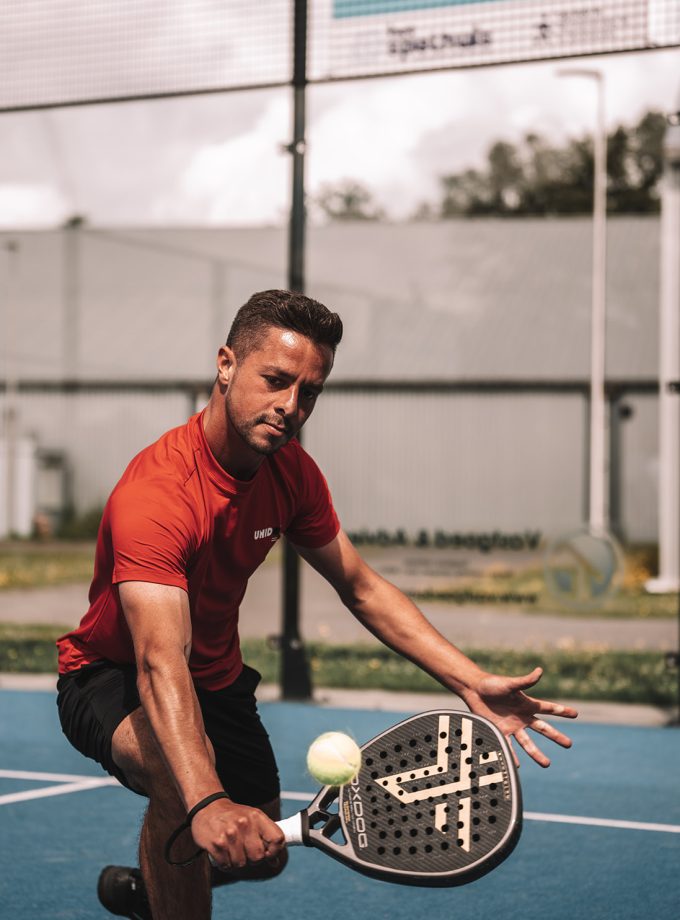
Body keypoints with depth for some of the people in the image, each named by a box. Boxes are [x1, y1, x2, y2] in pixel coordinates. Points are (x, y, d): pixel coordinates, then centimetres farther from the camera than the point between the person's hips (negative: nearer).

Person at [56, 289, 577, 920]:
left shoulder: (292, 472, -10)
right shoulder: (157, 493, -35)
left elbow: (361, 588, 0)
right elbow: (160, 664, -47)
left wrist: (472, 684, -12)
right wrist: (205, 802, -63)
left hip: (217, 678, 8)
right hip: (112, 678, -7)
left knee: (261, 856, 14)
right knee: (182, 771, -39)